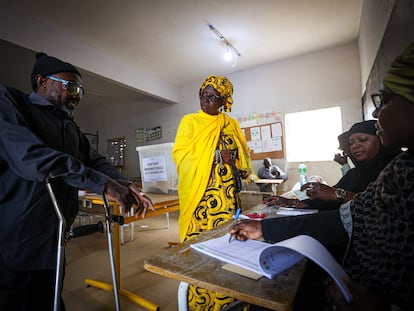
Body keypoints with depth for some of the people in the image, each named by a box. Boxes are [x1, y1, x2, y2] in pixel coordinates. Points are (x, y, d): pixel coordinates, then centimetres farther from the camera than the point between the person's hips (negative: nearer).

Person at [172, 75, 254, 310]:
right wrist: (216, 156, -14)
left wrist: (233, 159, -6)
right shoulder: (190, 121, 4)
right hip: (199, 192, -3)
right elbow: (179, 154, -6)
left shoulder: (231, 124, 14)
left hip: (226, 193, 3)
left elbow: (244, 155, 17)